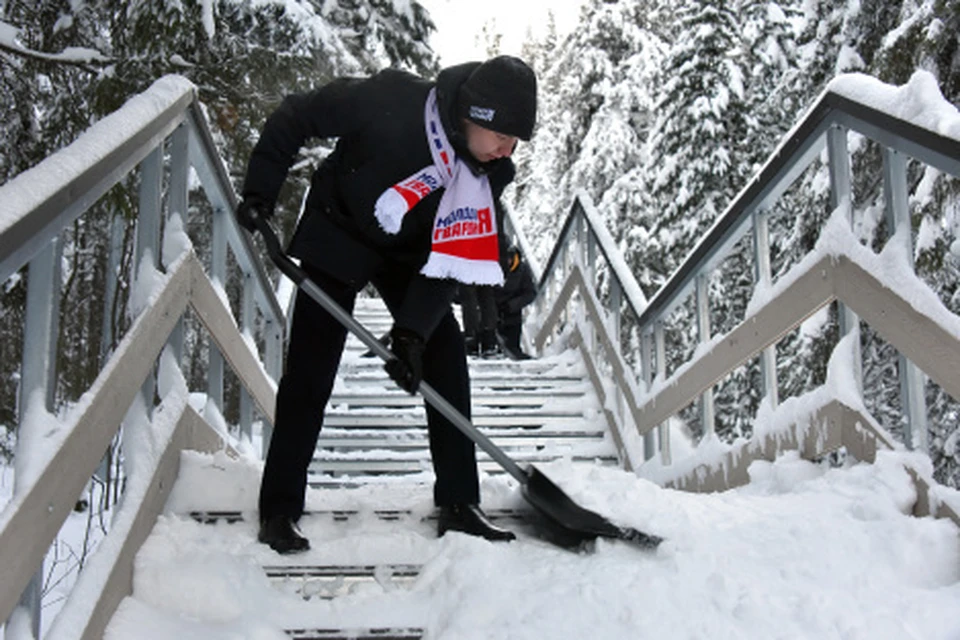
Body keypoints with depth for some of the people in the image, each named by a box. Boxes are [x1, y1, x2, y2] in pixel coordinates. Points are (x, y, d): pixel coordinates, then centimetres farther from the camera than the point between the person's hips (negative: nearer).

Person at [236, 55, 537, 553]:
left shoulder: (487, 175, -19)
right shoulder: (391, 101, -32)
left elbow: (448, 259, -17)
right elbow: (293, 117, -19)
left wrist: (412, 332, -26)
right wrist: (260, 191, -19)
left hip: (408, 252, 4)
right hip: (336, 236, -4)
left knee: (445, 359, -5)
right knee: (310, 370, -8)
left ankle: (459, 504, 5)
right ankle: (278, 511, 3)